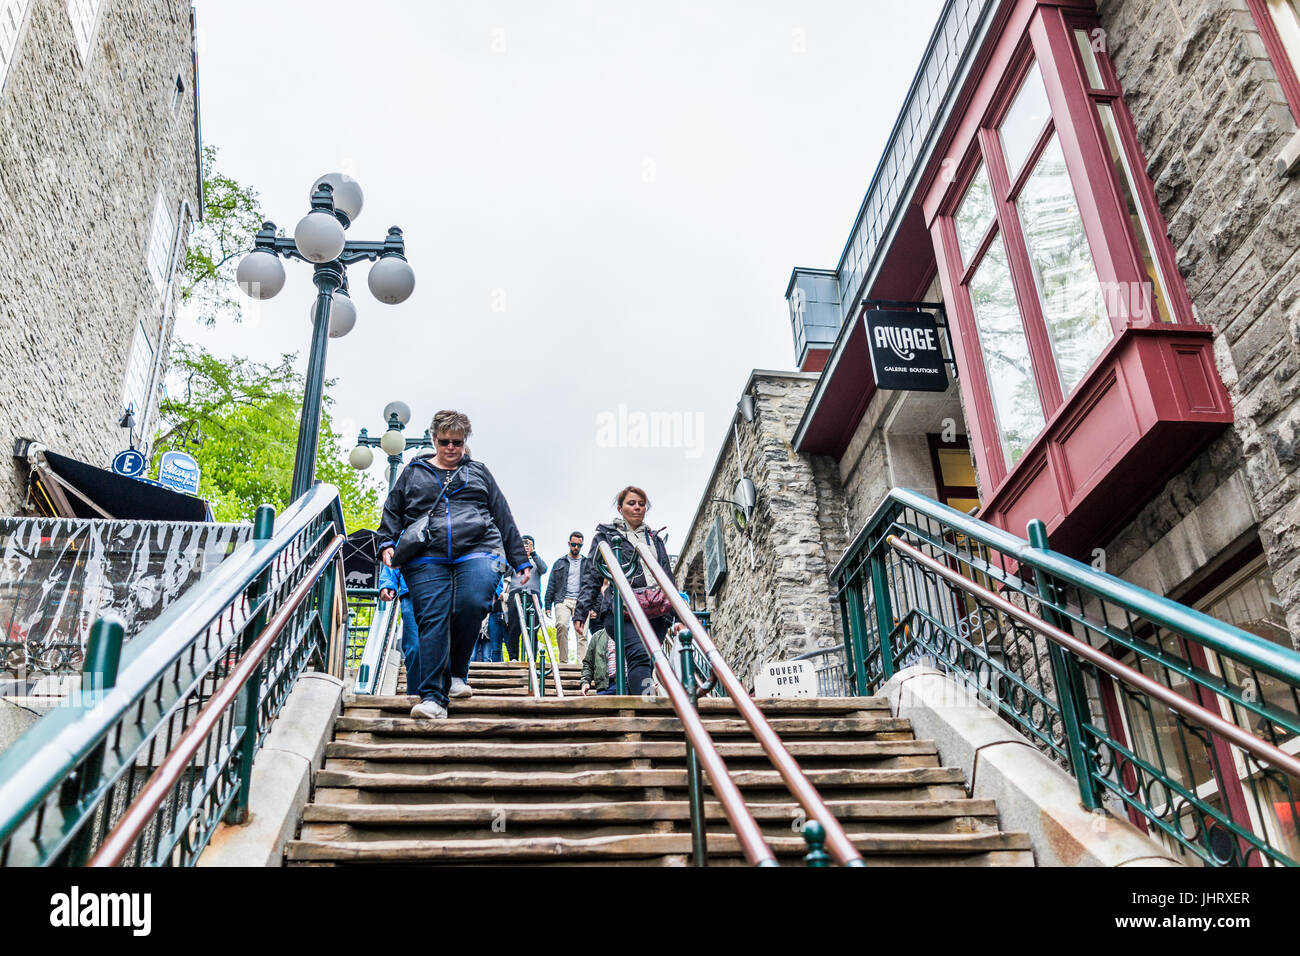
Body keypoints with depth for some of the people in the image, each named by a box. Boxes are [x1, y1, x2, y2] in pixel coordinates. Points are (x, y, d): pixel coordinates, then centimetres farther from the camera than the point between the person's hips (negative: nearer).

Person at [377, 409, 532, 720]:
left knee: (472, 604, -25)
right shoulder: (414, 473, 22)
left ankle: (455, 673, -6)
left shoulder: (479, 472, 23)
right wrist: (387, 543, 4)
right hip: (428, 559, 0)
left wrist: (520, 560, 20)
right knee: (433, 620, -12)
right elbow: (392, 512, 23)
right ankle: (433, 696, -14)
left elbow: (504, 518, 22)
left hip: (478, 552, 0)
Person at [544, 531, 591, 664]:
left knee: (582, 633, -12)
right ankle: (563, 660, -18)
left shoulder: (588, 563, 17)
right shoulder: (560, 563, 18)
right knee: (561, 625, -25)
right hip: (563, 601, 0)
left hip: (581, 602, 0)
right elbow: (551, 585, 16)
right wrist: (548, 605, 7)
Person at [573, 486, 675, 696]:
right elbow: (592, 575, 8)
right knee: (639, 655, -27)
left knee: (643, 665, -4)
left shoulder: (655, 540, 27)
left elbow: (668, 579, 27)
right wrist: (580, 612, -1)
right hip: (621, 609, -5)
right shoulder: (606, 535, 14)